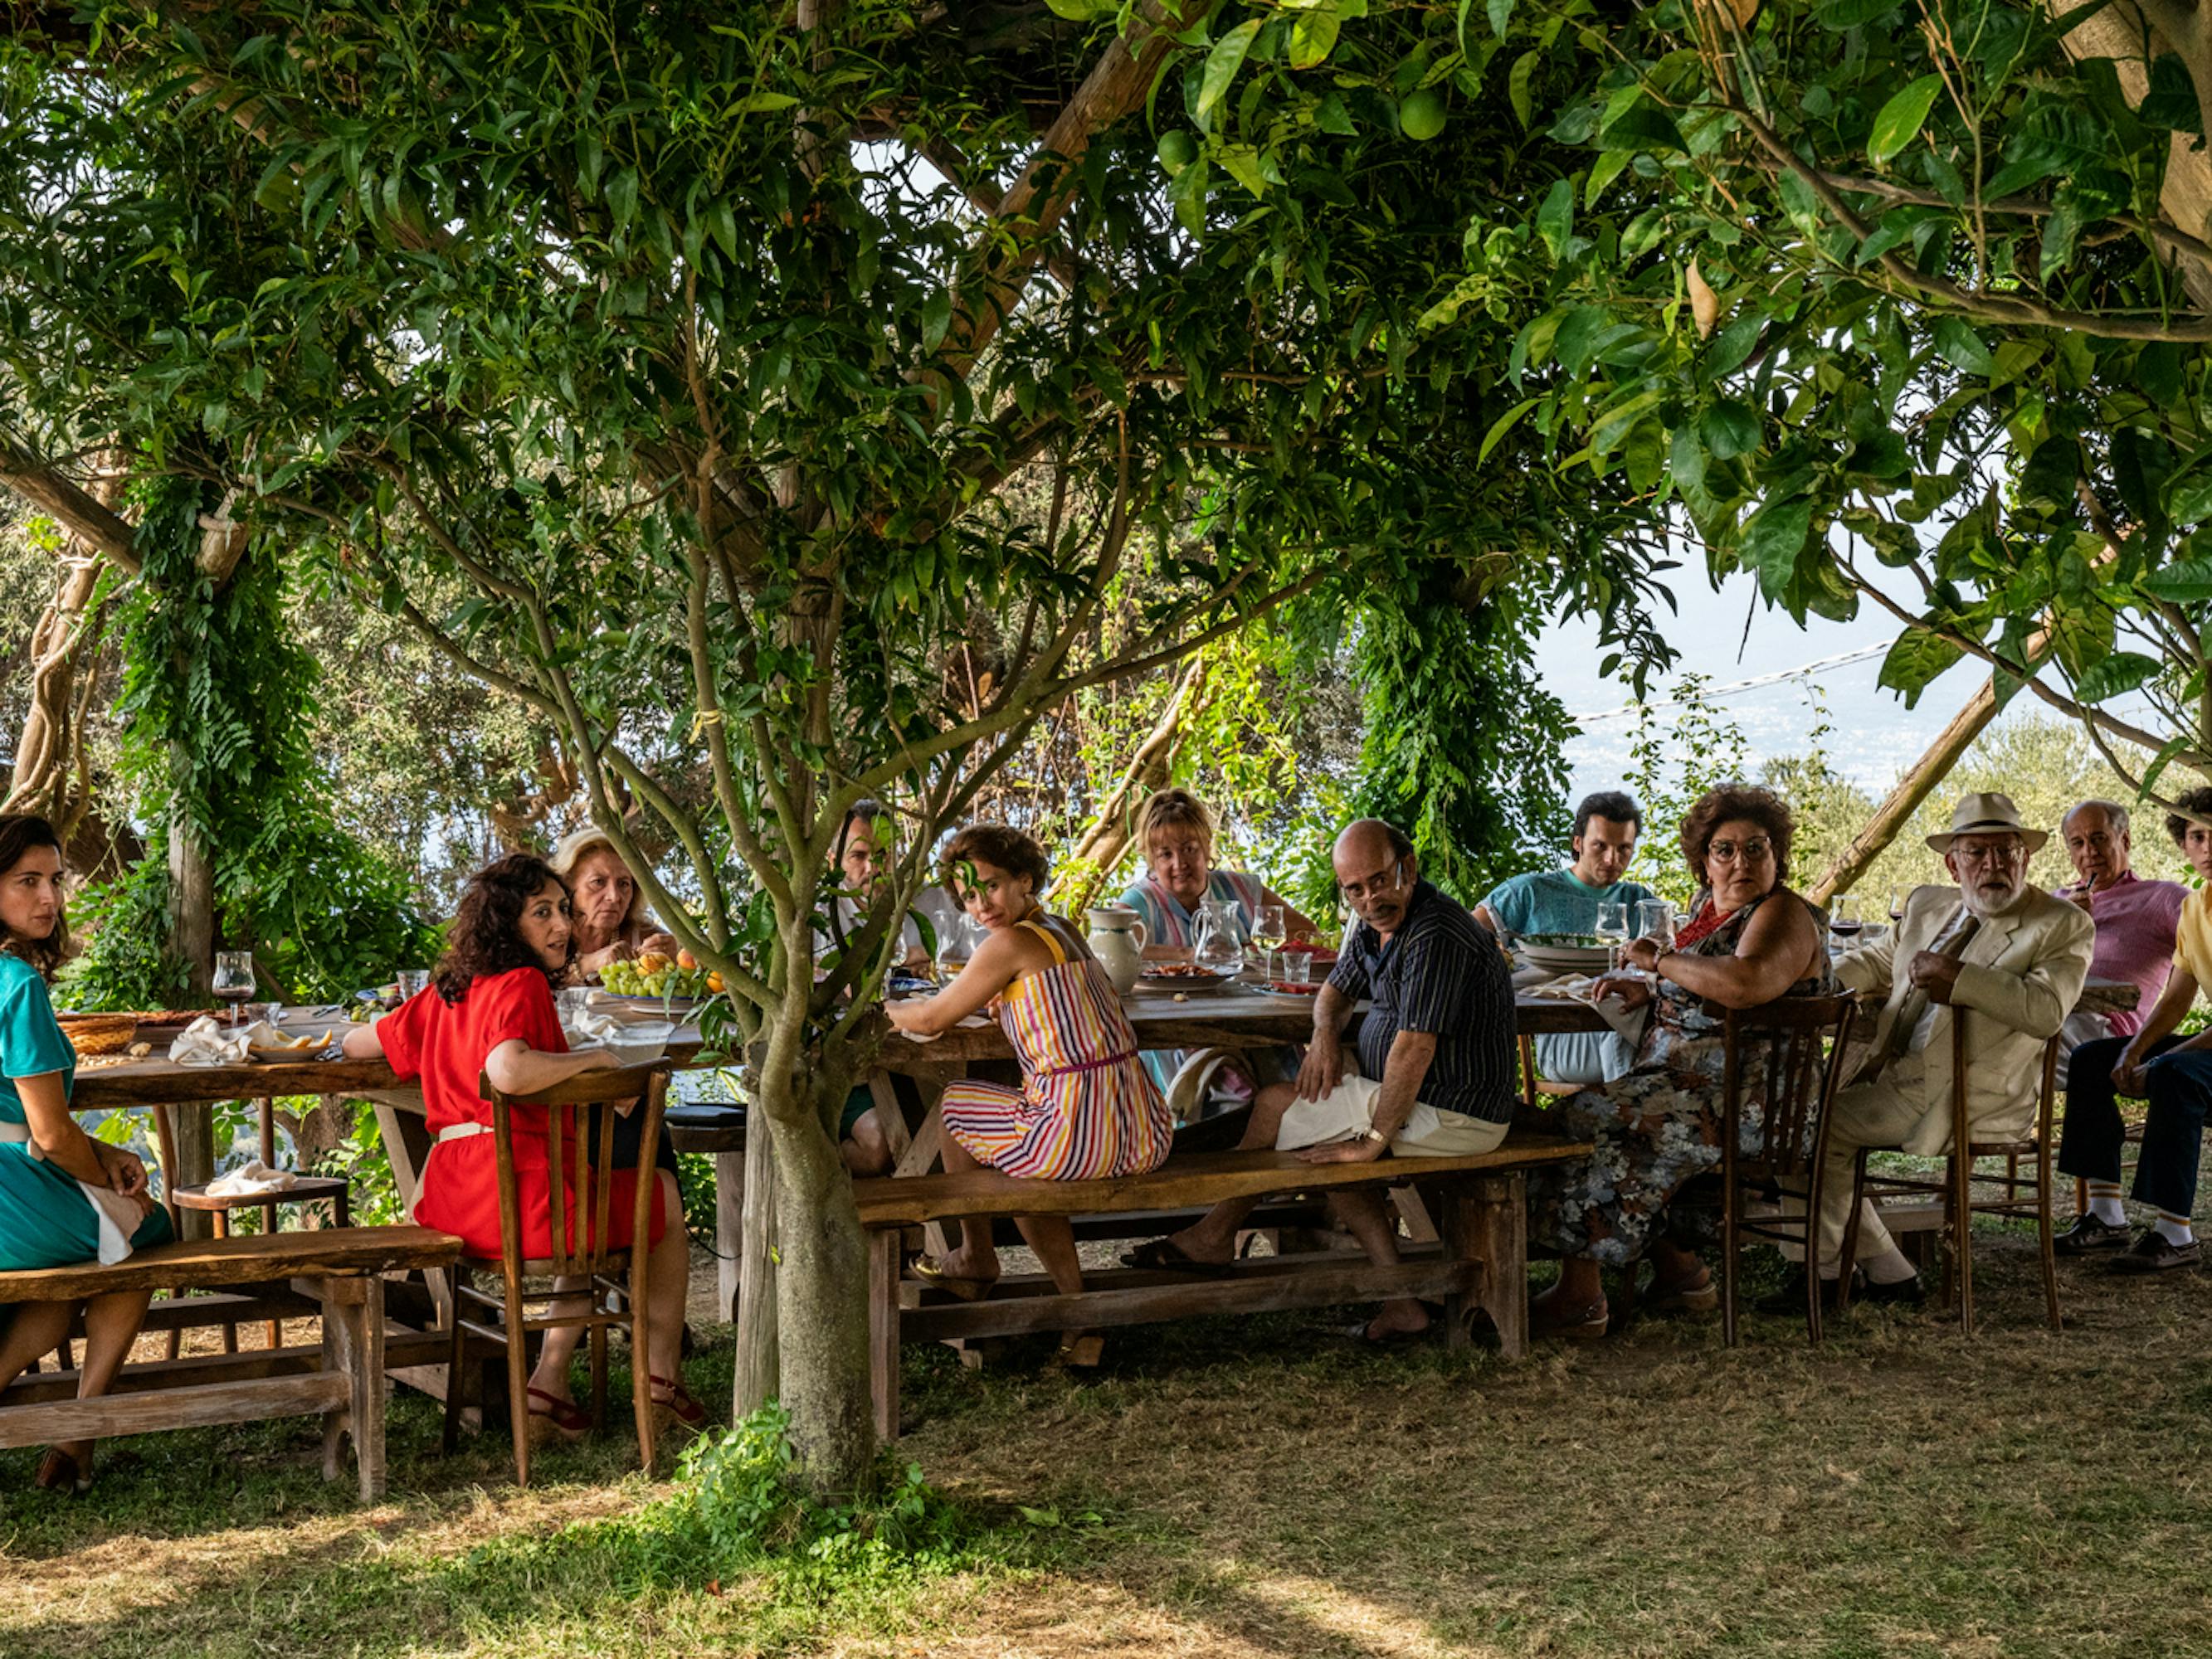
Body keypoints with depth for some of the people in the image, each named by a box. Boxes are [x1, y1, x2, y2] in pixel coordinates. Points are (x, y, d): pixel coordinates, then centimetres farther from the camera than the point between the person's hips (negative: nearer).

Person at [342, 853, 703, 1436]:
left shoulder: (443, 994, 14)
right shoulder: (520, 984, -12)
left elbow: (356, 1043, 25)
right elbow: (508, 1070, -32)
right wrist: (596, 1056, -18)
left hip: (448, 1200, 8)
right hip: (519, 1193, -8)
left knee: (594, 1200, 37)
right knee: (664, 1194, 19)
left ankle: (551, 1383, 27)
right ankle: (662, 1376, 23)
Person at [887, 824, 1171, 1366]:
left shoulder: (1010, 942, -9)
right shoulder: (1063, 930, 16)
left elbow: (931, 1021, 1)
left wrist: (879, 1007, 20)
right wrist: (984, 999, 30)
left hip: (1079, 1134, -7)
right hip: (1145, 1134, 8)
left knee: (951, 1106, 19)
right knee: (1016, 1163, 33)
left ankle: (977, 1258, 39)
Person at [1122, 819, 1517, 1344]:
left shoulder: (1435, 937, -23)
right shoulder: (1376, 924, 9)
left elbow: (1414, 1048, -26)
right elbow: (1337, 990, 23)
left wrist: (1373, 1140, -20)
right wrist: (1326, 1033, 0)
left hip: (1449, 1115, -10)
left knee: (1274, 1105, -5)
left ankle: (1213, 1236, 15)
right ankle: (1401, 1297, 5)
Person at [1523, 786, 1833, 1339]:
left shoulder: (1784, 915, -13)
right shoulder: (1708, 904, 15)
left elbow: (1746, 983, -34)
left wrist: (1661, 960, -19)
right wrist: (1649, 991, 7)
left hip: (1741, 1102, -10)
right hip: (1690, 1081, 10)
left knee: (1582, 1123, -15)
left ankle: (1581, 1297, -9)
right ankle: (1678, 1268, 4)